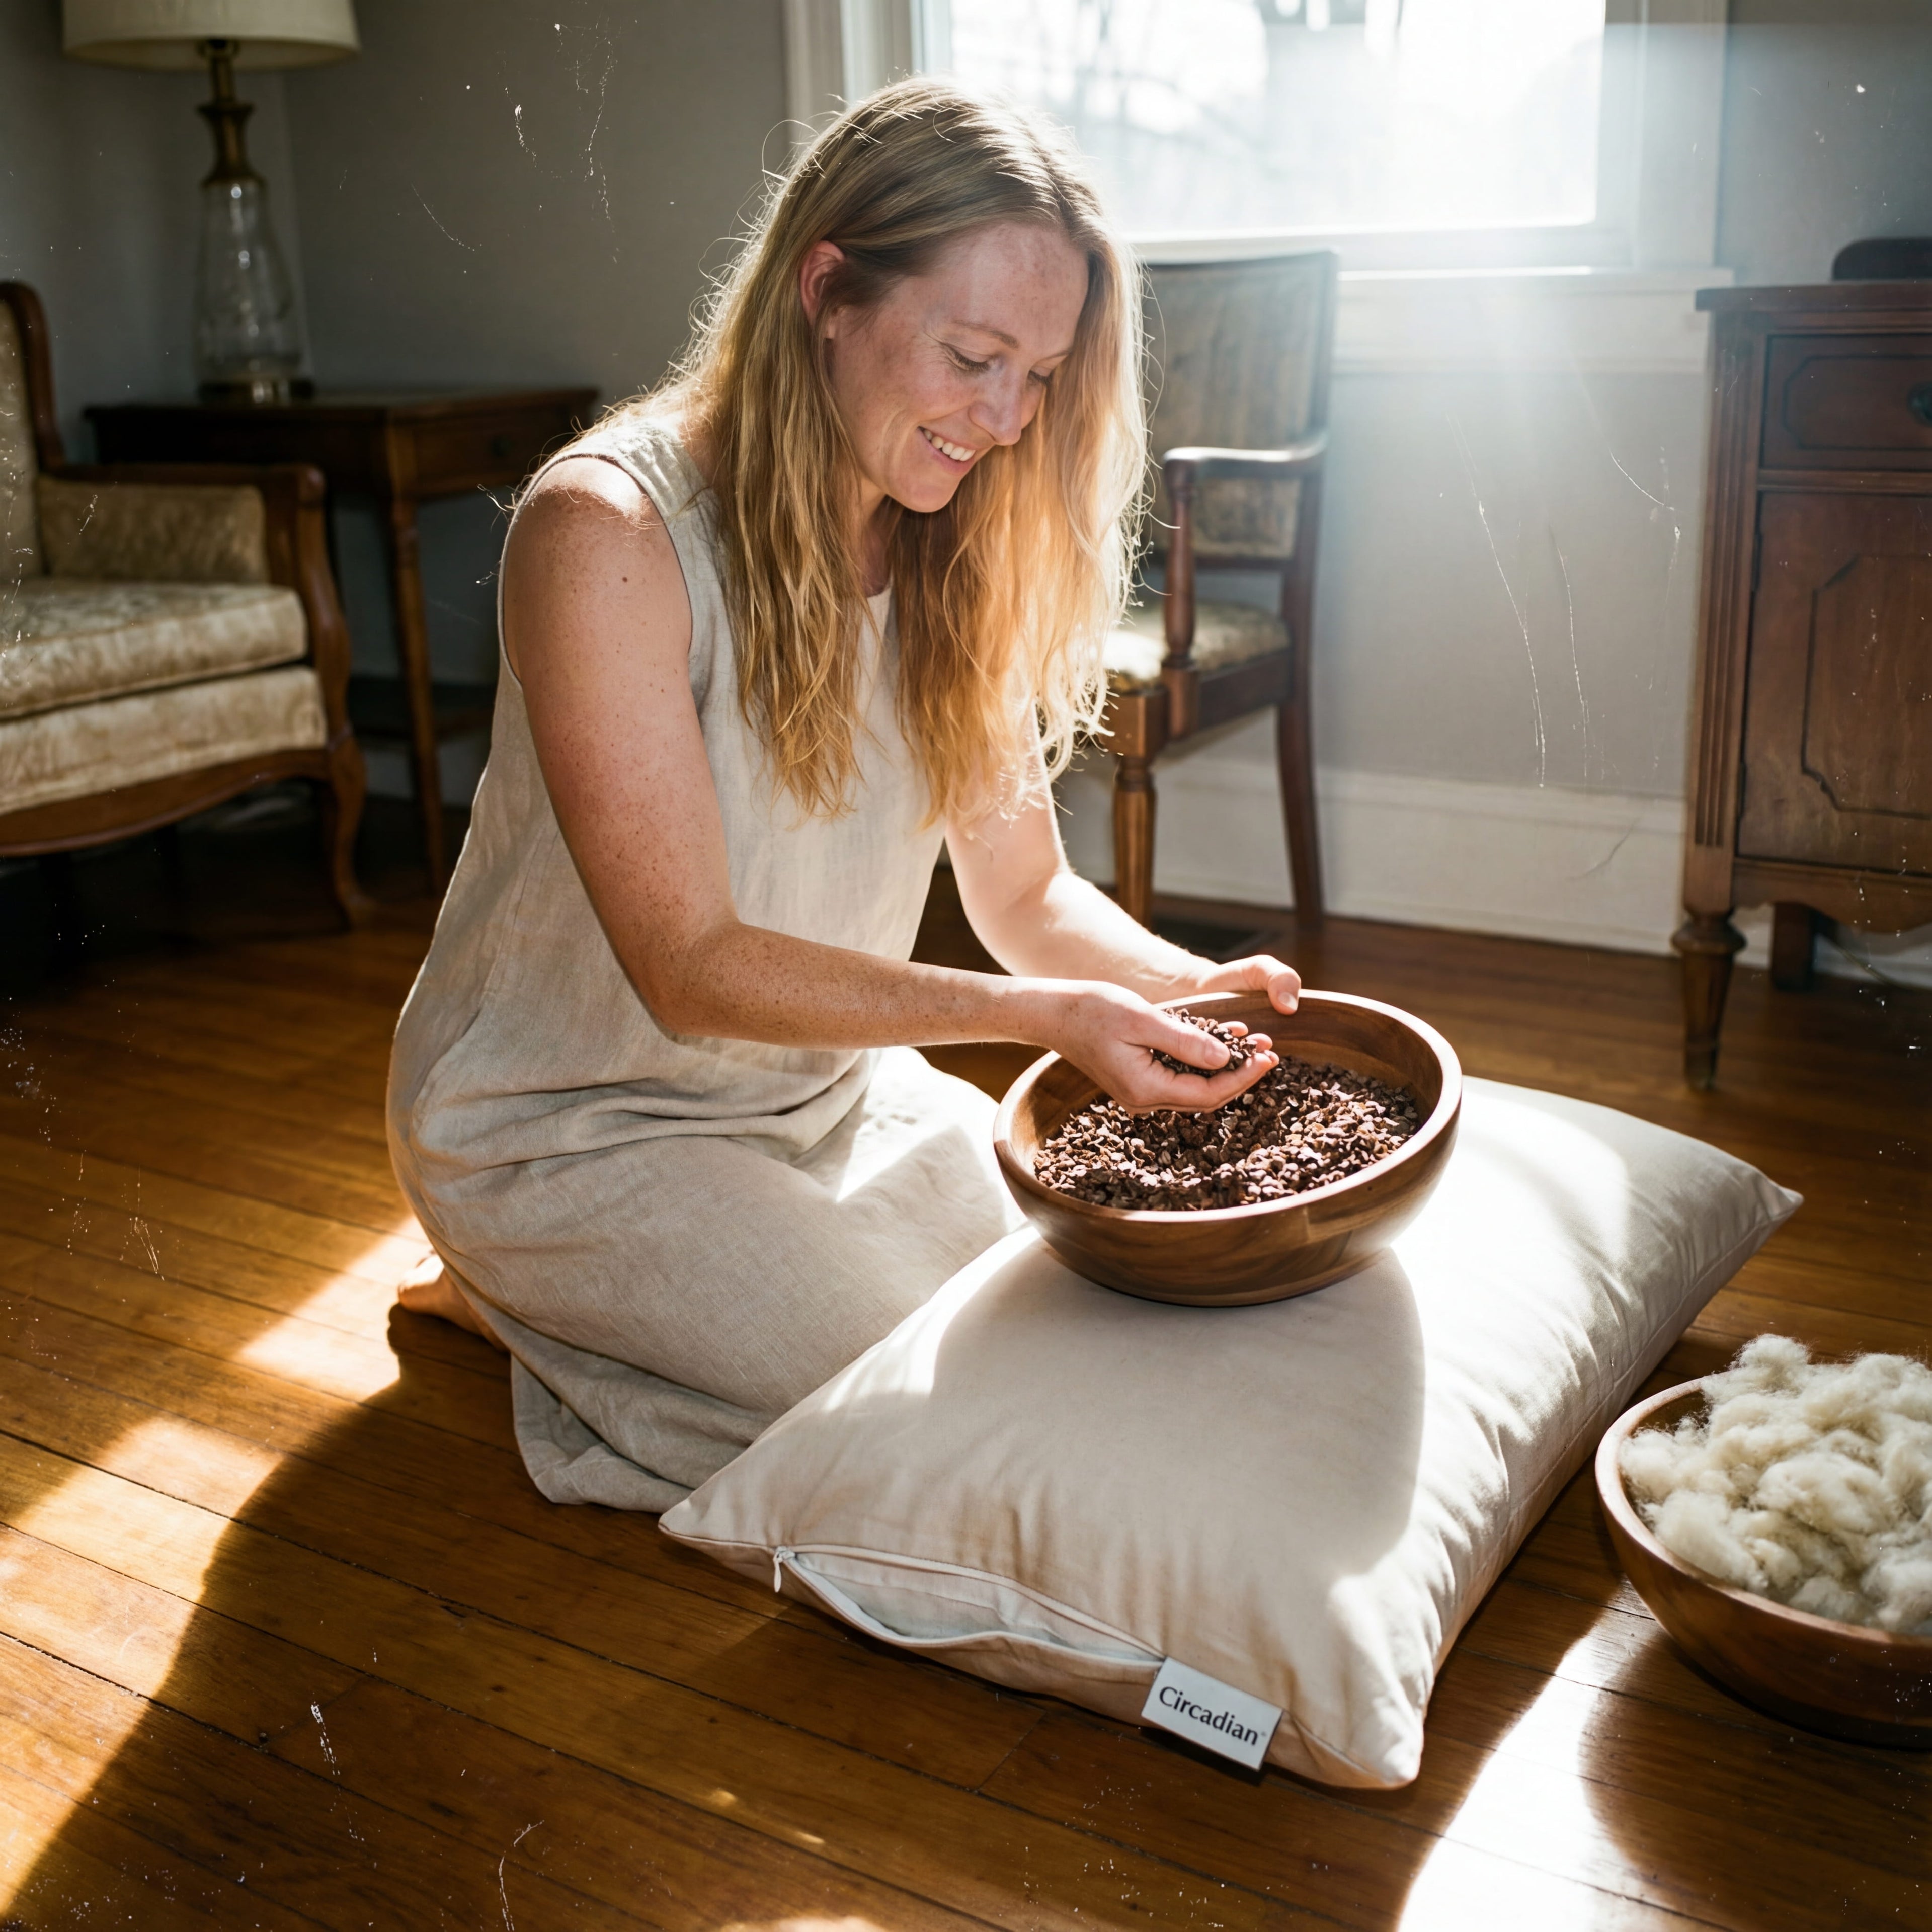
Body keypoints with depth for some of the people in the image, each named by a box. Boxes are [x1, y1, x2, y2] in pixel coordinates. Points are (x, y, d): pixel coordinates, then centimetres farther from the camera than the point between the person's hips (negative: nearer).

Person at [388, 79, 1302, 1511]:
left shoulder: (951, 553, -2)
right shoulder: (607, 530, -25)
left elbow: (1026, 890, 0)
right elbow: (691, 965, -27)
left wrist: (1192, 987, -21)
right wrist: (1040, 1014, -34)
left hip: (825, 1089, 7)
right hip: (570, 1122, -7)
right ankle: (524, 1307, 6)